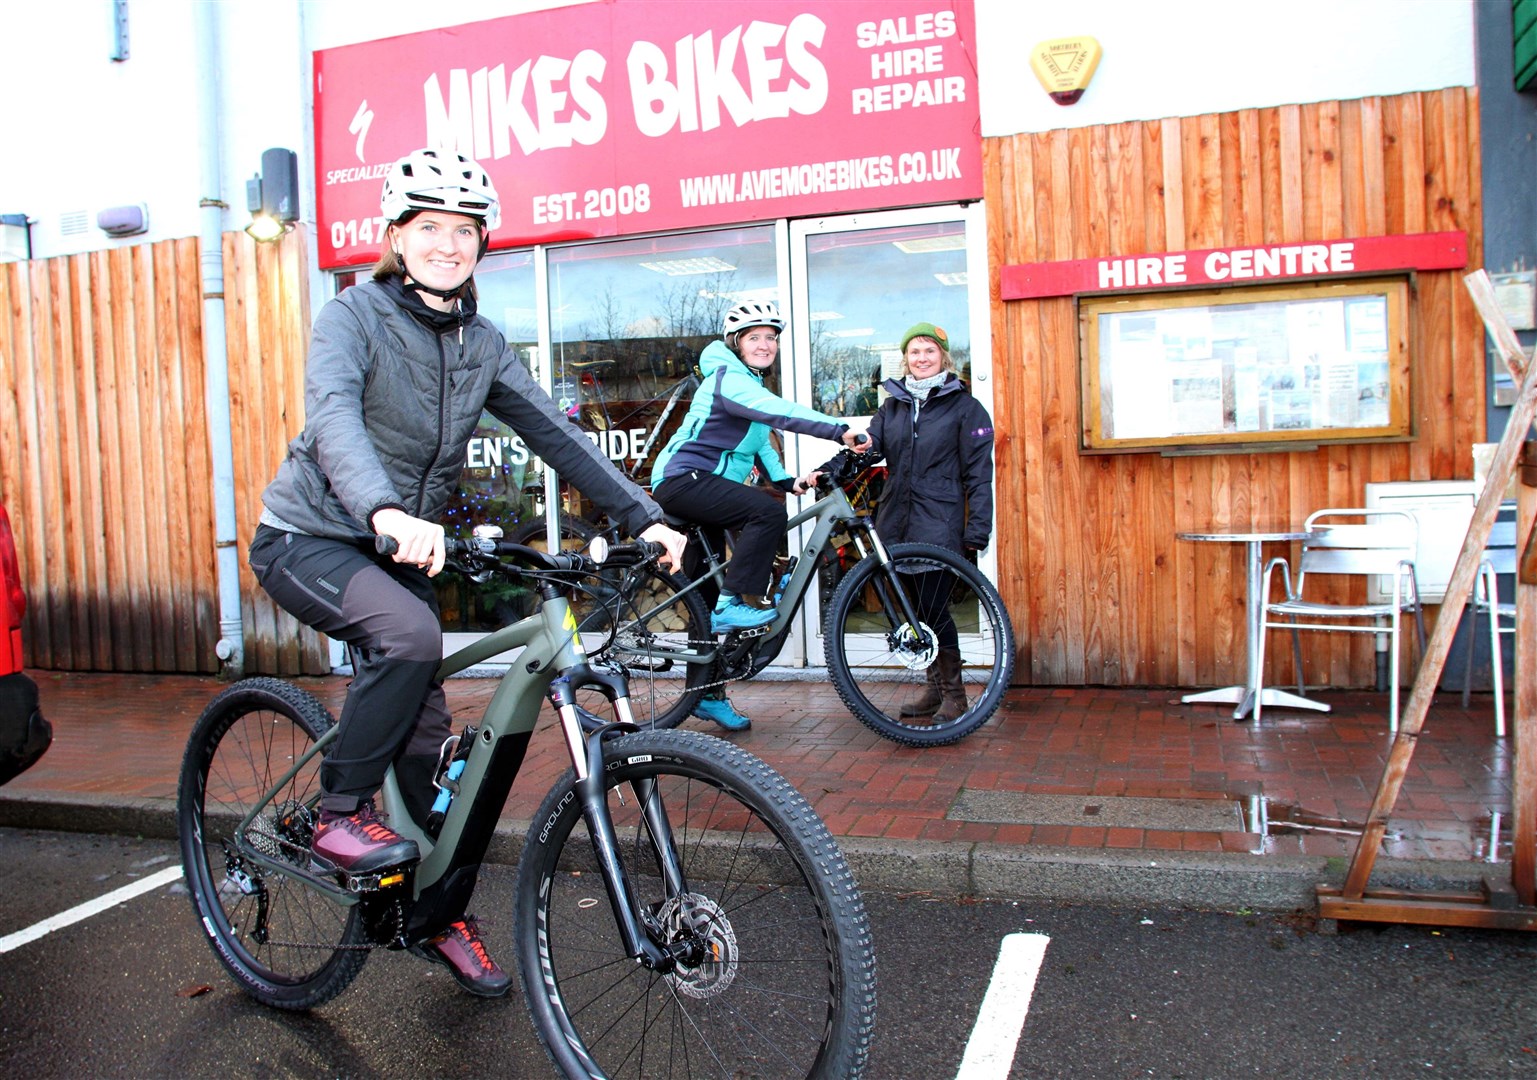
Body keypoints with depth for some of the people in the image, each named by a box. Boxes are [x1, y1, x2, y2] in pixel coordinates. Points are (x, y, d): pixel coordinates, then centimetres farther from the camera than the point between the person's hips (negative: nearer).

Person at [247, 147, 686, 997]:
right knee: (410, 636, -34)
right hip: (309, 538, -5)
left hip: (399, 549, 5)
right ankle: (339, 818, -12)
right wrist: (387, 511, -53)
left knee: (425, 737, 3)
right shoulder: (356, 314, -13)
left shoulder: (481, 345, 3)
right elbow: (332, 414, -32)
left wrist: (644, 517, -15)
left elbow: (555, 434, -3)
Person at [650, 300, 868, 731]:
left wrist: (787, 480, 2)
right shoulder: (728, 379, -12)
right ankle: (737, 601, -22)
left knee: (707, 600, 9)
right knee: (768, 510, -29)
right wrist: (840, 430, -39)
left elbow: (759, 441, 21)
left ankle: (706, 694, 15)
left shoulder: (753, 385, 20)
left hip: (701, 490, 10)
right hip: (683, 481, -10)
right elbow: (780, 412, -29)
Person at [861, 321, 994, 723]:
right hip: (896, 522, 5)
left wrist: (977, 530, -9)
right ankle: (935, 688, 20)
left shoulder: (964, 407, 2)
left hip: (938, 523, -5)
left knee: (934, 604, -9)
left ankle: (953, 693, 5)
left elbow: (978, 474, -2)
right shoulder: (892, 406, 16)